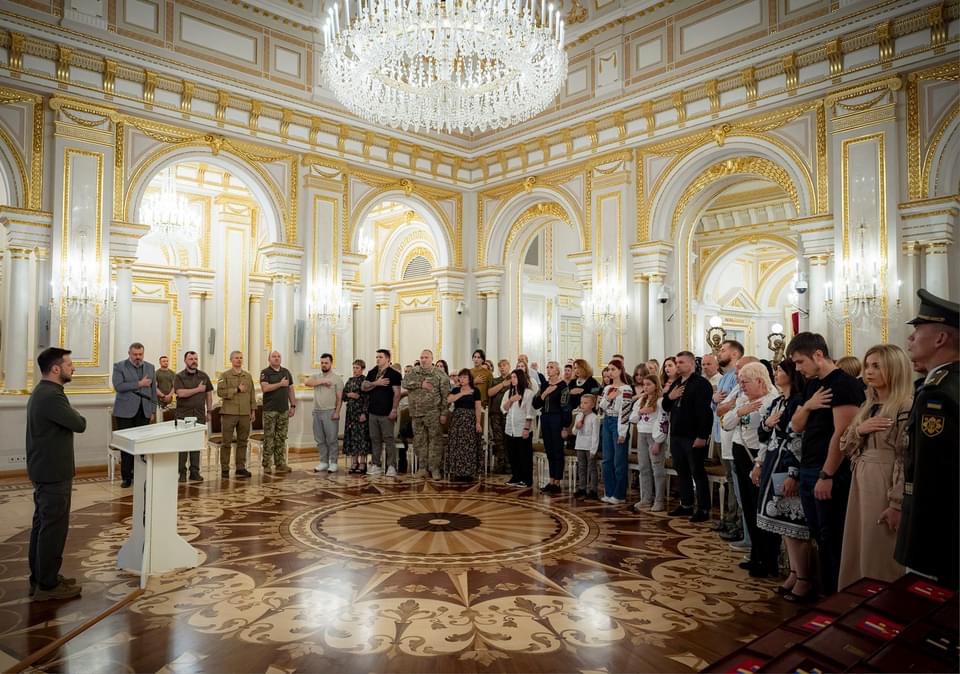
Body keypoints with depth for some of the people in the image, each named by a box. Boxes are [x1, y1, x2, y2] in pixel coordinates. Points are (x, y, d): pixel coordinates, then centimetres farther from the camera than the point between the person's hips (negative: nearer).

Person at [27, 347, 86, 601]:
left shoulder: (41, 392, 12)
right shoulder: (52, 396, -23)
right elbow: (80, 424, -18)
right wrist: (74, 416, -1)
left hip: (44, 470, 11)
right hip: (53, 473, -11)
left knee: (42, 525, 16)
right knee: (53, 528, -2)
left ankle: (39, 578, 26)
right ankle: (47, 585, 7)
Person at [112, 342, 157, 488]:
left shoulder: (150, 368, 12)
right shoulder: (119, 366, 2)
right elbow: (118, 386, -13)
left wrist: (153, 411, 12)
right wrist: (139, 384, -15)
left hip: (143, 411, 3)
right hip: (126, 411, -3)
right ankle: (126, 477, 9)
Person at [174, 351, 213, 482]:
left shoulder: (203, 376, 10)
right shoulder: (179, 376, -1)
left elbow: (209, 394, 13)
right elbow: (180, 393, -16)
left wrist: (209, 411, 9)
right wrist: (198, 389, -10)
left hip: (199, 414, 3)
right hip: (183, 414, -3)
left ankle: (195, 472, 12)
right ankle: (182, 472, 7)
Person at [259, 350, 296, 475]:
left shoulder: (286, 372, 13)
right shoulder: (265, 372, -2)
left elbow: (291, 389, 14)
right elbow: (265, 388, -17)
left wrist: (293, 406, 9)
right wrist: (280, 384, -14)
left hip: (284, 410, 4)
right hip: (270, 410, -4)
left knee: (281, 438, 6)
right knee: (269, 438, -1)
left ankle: (280, 464, 10)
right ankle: (266, 465, 5)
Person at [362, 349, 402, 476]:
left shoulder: (393, 374, -5)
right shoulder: (372, 373, 14)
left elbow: (397, 393, -10)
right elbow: (364, 387, 6)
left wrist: (394, 410, -16)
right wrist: (376, 383, -10)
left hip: (386, 413, -6)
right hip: (373, 412, 6)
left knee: (389, 439, -4)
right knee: (375, 439, 9)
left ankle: (391, 467, -1)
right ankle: (376, 465, 16)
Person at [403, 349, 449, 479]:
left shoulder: (440, 374, 0)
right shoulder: (414, 372, 11)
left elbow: (445, 395, -3)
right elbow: (405, 383, -4)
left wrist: (444, 413, -8)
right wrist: (421, 384, -14)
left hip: (433, 413, -3)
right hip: (416, 413, 4)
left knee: (435, 440, -2)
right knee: (419, 441, 8)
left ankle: (435, 468, 5)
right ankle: (423, 467, 17)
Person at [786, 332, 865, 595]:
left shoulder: (844, 384, -12)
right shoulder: (812, 385, 14)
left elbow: (842, 433, -19)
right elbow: (796, 427, 15)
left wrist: (827, 475, -19)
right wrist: (807, 406, -4)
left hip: (829, 474, -8)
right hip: (808, 471, 8)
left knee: (832, 539, 0)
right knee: (818, 536, 15)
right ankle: (824, 591, 26)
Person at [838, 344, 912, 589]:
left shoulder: (907, 407, -12)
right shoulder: (868, 406, 12)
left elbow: (906, 460, -16)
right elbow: (846, 448, 12)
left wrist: (897, 504, -18)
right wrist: (859, 430, -7)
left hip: (885, 485, -8)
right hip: (861, 482, 8)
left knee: (880, 556, 2)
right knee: (855, 550, 14)